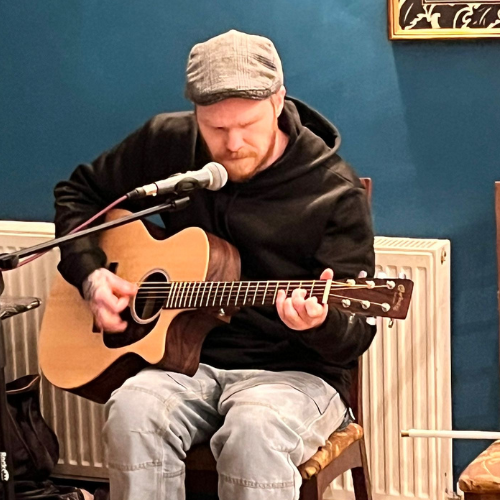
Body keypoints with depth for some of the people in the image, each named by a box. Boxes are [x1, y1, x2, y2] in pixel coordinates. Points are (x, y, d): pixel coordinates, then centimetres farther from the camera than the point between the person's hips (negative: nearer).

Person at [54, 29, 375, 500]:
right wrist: (91, 274, 1)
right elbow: (77, 193, 20)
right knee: (133, 412, -32)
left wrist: (321, 322, -32)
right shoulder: (167, 144, 3)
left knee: (254, 429, -38)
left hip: (290, 371, -3)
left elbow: (355, 335, -7)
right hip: (184, 359, 3)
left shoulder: (335, 193, -8)